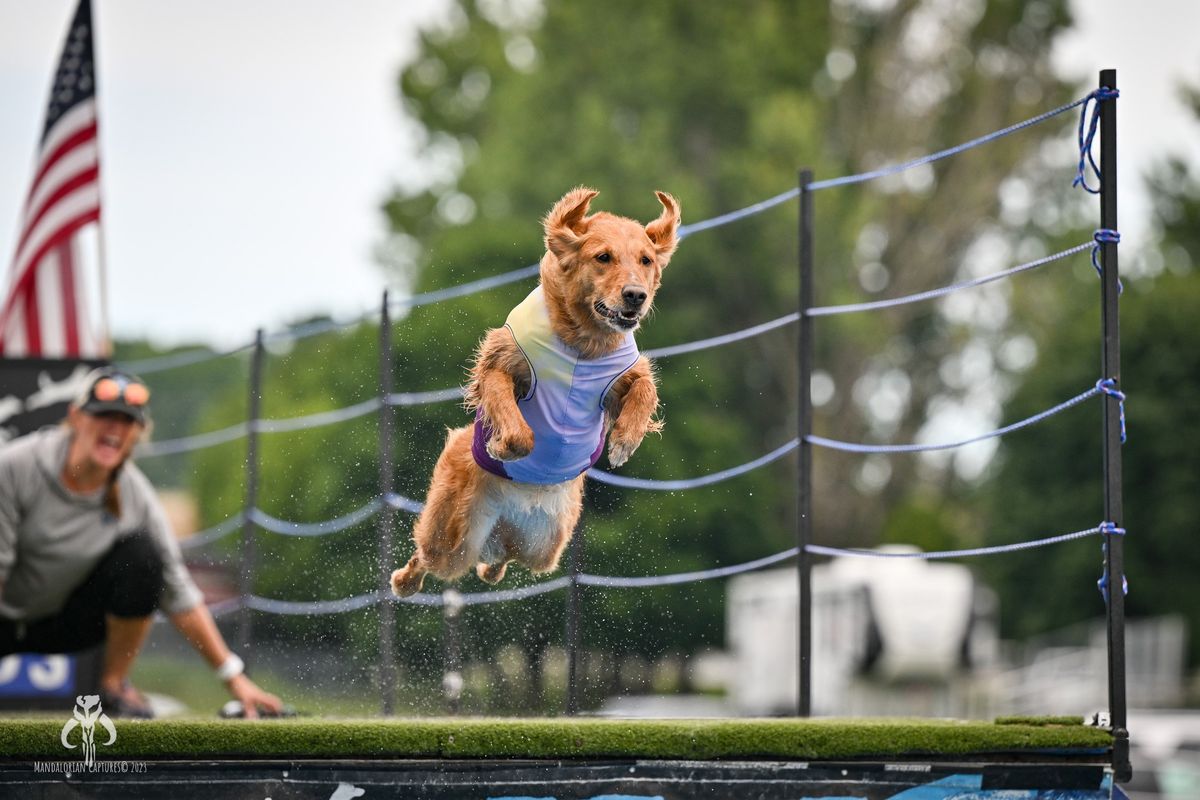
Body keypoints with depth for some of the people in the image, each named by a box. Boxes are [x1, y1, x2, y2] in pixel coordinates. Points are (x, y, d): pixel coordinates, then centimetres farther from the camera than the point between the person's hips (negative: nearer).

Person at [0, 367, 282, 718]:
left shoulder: (136, 495, -13)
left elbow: (178, 595, -8)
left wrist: (233, 677, -13)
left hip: (70, 623, 3)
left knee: (142, 551, -23)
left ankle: (114, 685, -7)